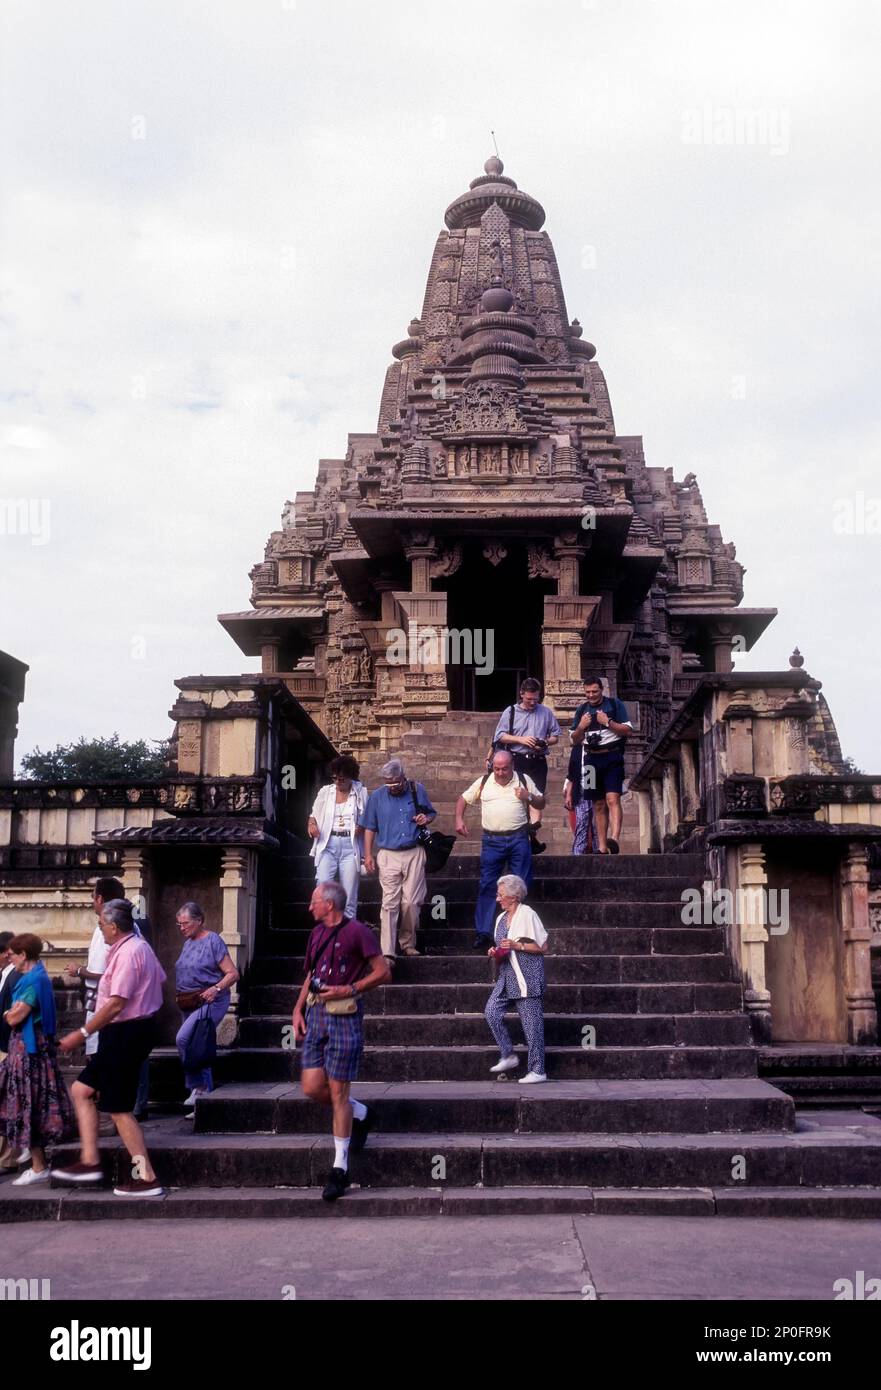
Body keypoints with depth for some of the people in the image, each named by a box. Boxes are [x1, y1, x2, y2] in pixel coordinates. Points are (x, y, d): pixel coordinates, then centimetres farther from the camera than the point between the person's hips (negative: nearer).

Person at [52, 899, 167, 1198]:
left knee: (119, 1109, -2)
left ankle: (147, 1178, 3)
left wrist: (82, 1034, -22)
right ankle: (89, 1162, 12)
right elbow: (160, 980, 20)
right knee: (82, 1089, 13)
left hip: (125, 1035, -11)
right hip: (139, 1027, 11)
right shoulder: (140, 947, 11)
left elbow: (116, 1005, -26)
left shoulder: (127, 953, -20)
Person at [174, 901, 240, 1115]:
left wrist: (215, 989, -24)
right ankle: (206, 1098, 20)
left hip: (210, 1002, -9)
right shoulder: (188, 943, 14)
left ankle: (198, 1087, -15)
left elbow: (233, 974, -11)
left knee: (184, 1038, -25)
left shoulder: (213, 941, -9)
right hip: (190, 1004, 9)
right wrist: (180, 997, 14)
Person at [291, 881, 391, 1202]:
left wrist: (348, 989, -17)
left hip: (344, 1016, -7)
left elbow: (383, 972, -10)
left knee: (338, 1092, -3)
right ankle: (361, 1114, 29)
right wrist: (298, 1009, 11)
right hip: (316, 1014, 7)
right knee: (312, 1087, 2)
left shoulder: (357, 931, -9)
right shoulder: (317, 933, 13)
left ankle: (340, 1169, 8)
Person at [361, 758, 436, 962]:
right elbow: (370, 828, 8)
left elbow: (431, 813, 19)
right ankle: (387, 952, -7)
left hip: (414, 854, 1)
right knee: (389, 903, -7)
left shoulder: (418, 790, 4)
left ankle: (408, 943, 22)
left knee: (411, 902, 2)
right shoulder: (376, 796, 2)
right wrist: (368, 855, 2)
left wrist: (426, 818, -5)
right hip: (388, 856, -1)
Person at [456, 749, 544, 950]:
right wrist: (459, 819, 0)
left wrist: (529, 797, -10)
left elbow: (541, 803, 11)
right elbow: (463, 799, 15)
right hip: (492, 841, 0)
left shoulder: (524, 780, 5)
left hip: (519, 839, 0)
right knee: (487, 886, -2)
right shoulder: (483, 782, 7)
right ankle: (483, 931, 2)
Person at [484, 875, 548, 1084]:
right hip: (507, 976, 8)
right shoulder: (501, 918, 15)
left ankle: (537, 1071, 4)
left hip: (527, 976, -8)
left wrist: (516, 945, -16)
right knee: (491, 1011, -5)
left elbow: (542, 947, -9)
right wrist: (495, 951, 5)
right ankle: (508, 1056, 8)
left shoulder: (527, 915, -8)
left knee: (531, 1022, -4)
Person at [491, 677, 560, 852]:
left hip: (538, 761, 1)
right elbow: (500, 736, 1)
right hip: (517, 761, -1)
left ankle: (533, 829, -9)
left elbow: (555, 735, 15)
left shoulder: (546, 712, 11)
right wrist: (520, 740, -11)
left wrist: (546, 742, -7)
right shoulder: (510, 712, 6)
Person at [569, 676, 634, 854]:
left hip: (612, 757, -4)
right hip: (592, 759, 4)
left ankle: (614, 838, -34)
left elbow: (628, 731, -3)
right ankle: (602, 848, 8)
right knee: (598, 805, 6)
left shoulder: (615, 705, 3)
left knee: (612, 799, -20)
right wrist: (581, 727, -4)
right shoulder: (582, 710, 15)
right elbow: (574, 741, 16)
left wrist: (608, 722, -14)